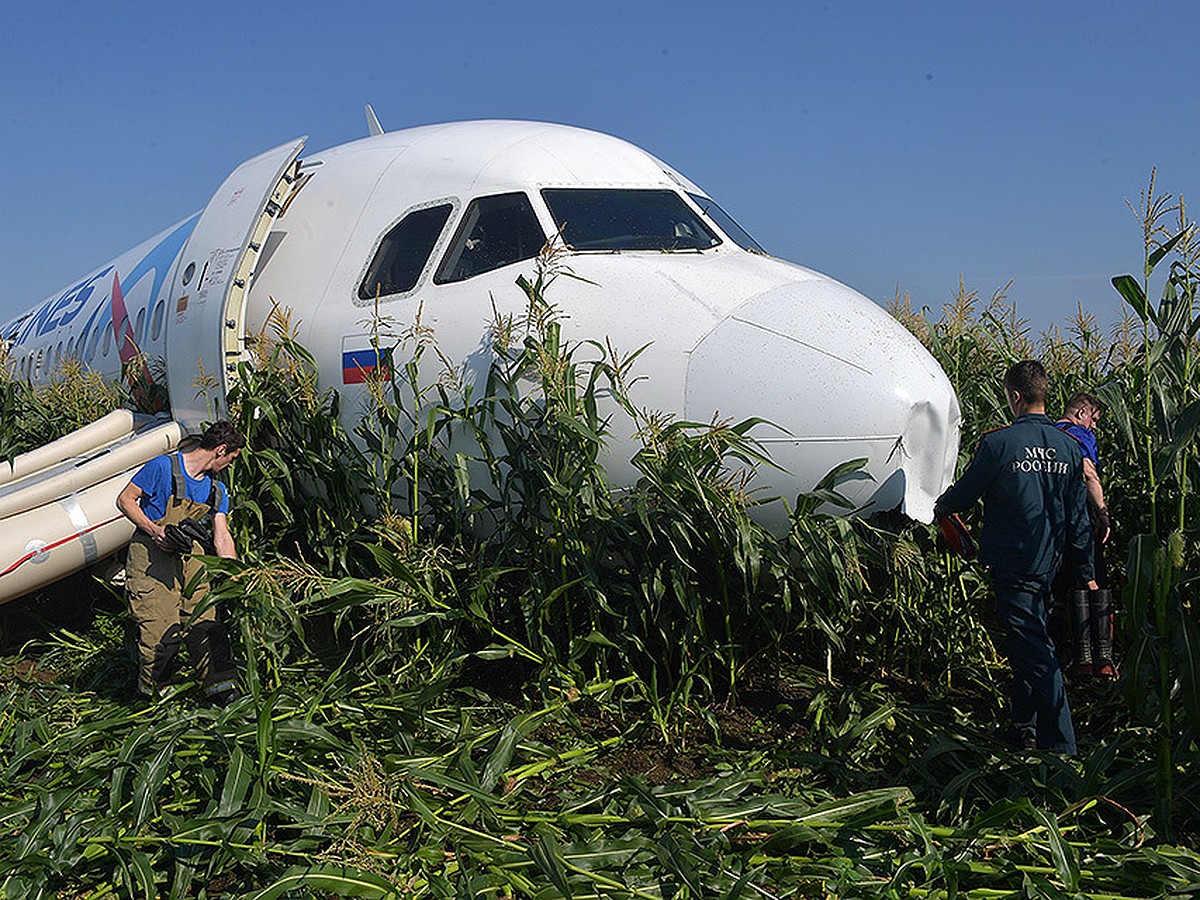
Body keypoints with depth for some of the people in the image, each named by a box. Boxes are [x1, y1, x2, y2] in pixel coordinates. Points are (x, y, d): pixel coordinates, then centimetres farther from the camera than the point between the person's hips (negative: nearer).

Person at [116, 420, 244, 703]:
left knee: (206, 623, -4)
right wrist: (154, 530, -18)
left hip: (190, 558, 6)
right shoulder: (164, 467, -8)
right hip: (152, 556, -6)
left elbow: (221, 537, 8)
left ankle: (224, 691, 1)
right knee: (161, 630, -11)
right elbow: (125, 500, -5)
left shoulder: (217, 491, 11)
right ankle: (149, 693, 10)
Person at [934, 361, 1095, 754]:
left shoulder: (999, 443, -15)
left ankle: (1060, 747, -4)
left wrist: (941, 505, 20)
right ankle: (1024, 728, 30)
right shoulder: (1069, 446, 2)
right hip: (1049, 563, 6)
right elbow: (1078, 517, 8)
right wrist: (1086, 571, 16)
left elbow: (964, 493, -3)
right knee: (1028, 644, 20)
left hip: (1011, 563, -6)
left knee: (1034, 652, -4)